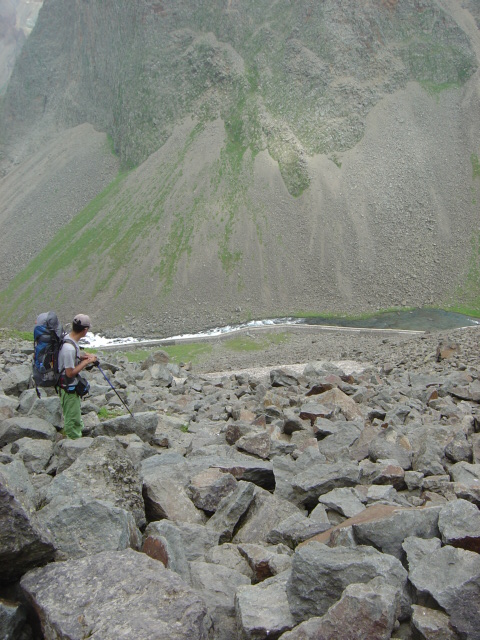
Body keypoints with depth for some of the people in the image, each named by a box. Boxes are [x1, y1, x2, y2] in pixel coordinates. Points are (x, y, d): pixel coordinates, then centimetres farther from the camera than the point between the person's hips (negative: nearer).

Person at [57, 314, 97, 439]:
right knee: (72, 418, 6)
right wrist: (86, 362, -18)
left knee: (75, 416, 25)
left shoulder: (68, 338, -2)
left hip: (72, 386, 10)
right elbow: (70, 372, -26)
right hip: (69, 388, -10)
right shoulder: (69, 348, -31)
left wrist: (84, 356, 0)